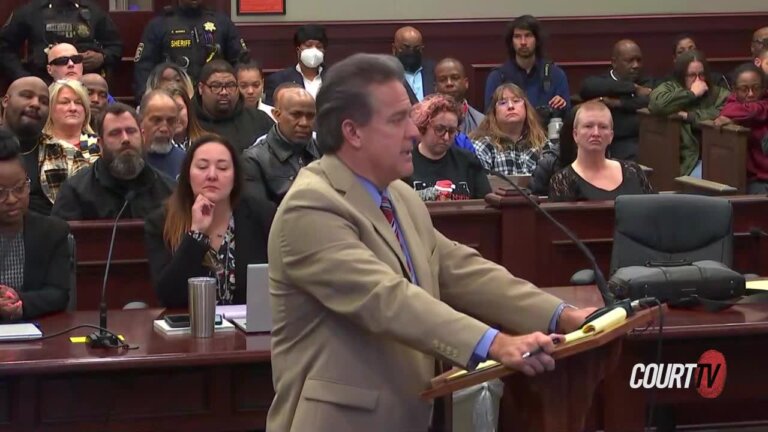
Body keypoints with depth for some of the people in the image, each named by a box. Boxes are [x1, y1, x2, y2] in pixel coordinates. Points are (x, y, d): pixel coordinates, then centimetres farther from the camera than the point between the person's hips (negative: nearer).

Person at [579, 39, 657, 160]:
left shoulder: (648, 83, 20)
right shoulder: (600, 81, 14)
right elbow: (587, 88, -12)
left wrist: (617, 103, -5)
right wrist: (633, 88, -7)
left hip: (638, 145, 0)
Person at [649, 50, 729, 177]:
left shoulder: (719, 93, 13)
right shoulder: (669, 89, 10)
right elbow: (656, 104, -15)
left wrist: (689, 116, -9)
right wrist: (691, 94, -7)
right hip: (687, 159, -2)